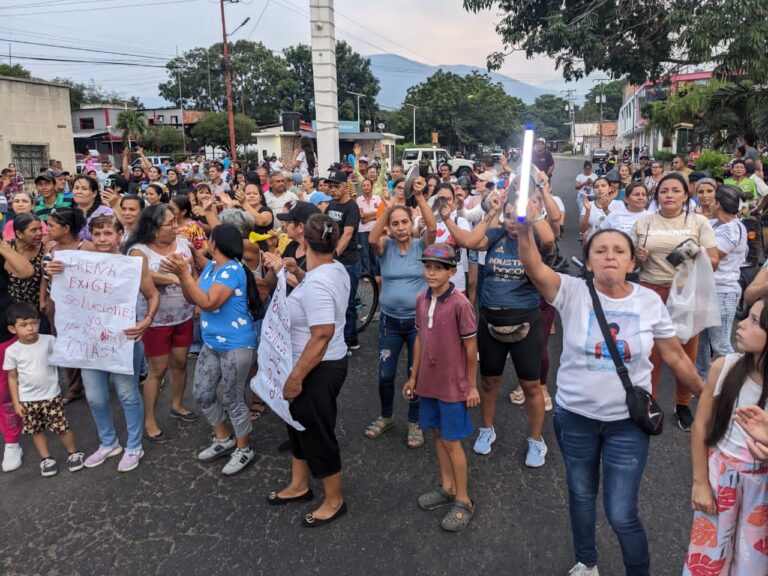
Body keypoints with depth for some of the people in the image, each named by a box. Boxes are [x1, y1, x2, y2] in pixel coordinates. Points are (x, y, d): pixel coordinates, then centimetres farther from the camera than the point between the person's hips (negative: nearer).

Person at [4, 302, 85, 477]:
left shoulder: (49, 341, -11)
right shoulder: (12, 351, -9)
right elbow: (12, 378, 0)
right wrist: (16, 402, 0)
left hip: (51, 395, -1)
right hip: (28, 400, 1)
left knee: (61, 427, 3)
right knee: (37, 430, 14)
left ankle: (73, 453, 22)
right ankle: (45, 459, 31)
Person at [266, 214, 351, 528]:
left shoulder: (316, 283, -28)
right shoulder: (336, 269, 1)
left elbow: (322, 336, -31)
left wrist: (296, 377, -25)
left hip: (319, 369, -10)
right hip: (326, 363, 10)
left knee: (317, 433, 8)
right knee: (300, 425, 24)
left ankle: (334, 501, 29)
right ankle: (299, 485, 44)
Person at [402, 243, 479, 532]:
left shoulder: (460, 304, -19)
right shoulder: (421, 299, 0)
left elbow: (471, 348, -12)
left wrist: (472, 386, -7)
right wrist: (413, 377, 11)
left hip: (453, 386, -6)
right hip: (428, 383, 6)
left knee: (452, 441, 5)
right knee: (438, 435, 18)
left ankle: (463, 501, 22)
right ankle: (447, 487, 37)